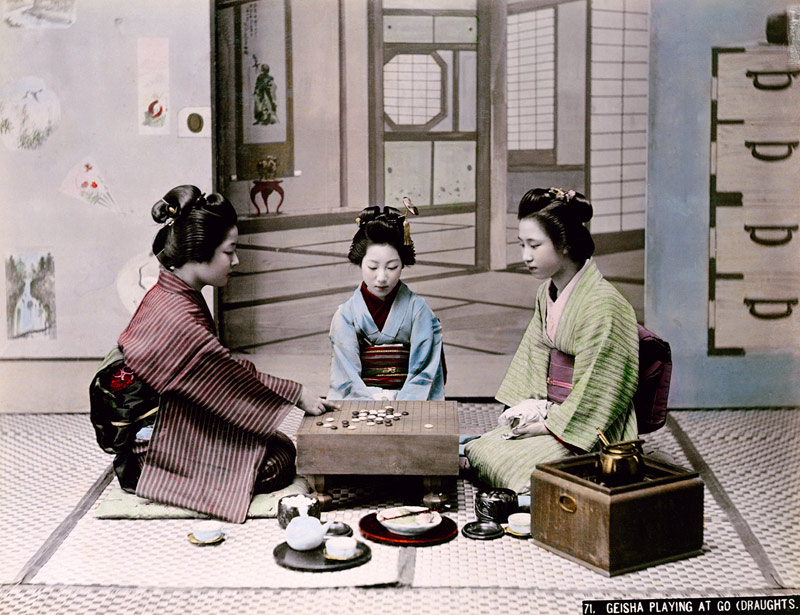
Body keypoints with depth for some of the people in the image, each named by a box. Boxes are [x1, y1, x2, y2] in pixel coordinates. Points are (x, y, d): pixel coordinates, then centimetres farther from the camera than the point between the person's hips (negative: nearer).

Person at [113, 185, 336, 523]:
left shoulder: (167, 295, 2)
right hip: (159, 451, -9)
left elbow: (222, 369, 9)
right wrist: (297, 394, -7)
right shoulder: (177, 317, -29)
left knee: (280, 445, 9)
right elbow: (232, 380, -20)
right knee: (277, 462, -8)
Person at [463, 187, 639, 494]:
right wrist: (531, 406, 2)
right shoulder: (547, 292, 8)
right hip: (554, 411, 8)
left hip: (588, 435, -8)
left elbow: (593, 390, -18)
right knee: (477, 452, -6)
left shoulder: (603, 304, -19)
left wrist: (547, 425, -14)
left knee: (516, 468, -23)